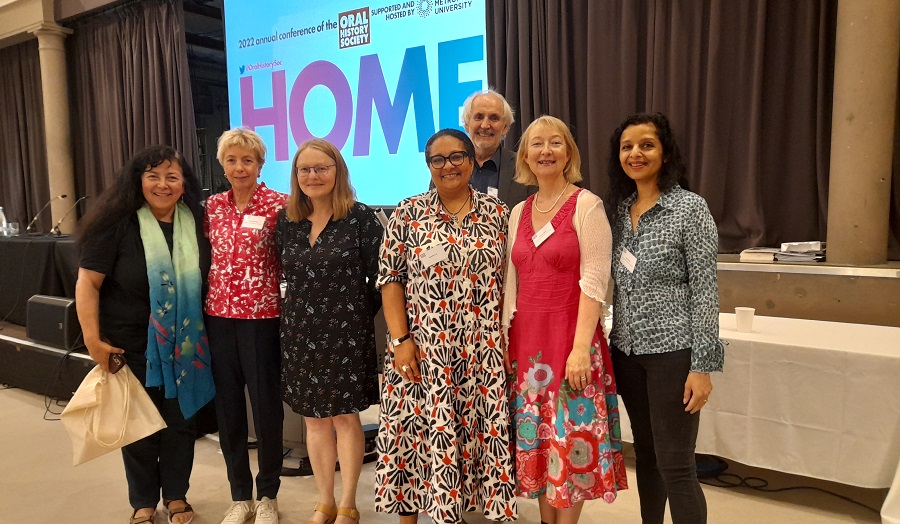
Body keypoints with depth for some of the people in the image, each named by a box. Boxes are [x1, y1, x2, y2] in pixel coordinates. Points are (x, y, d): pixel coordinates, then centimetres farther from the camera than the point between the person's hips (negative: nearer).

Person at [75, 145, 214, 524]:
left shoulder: (196, 223, -1)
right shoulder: (118, 223, -12)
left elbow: (206, 279, 10)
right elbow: (88, 283, -11)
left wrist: (200, 333, 7)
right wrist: (93, 340, -15)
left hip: (184, 346, 3)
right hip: (130, 346, -2)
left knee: (180, 422, 12)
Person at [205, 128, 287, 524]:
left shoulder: (278, 204, -6)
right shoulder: (212, 206, 8)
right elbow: (207, 258, 15)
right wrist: (211, 297, 10)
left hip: (262, 316, -4)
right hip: (218, 315, 5)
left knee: (266, 404, 5)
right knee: (227, 405, 11)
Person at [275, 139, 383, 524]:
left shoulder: (361, 218, -8)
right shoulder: (286, 220, 5)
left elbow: (378, 278, -7)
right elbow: (287, 276, 12)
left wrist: (359, 317, -5)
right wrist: (299, 313, 6)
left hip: (346, 332, -4)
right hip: (300, 333, 5)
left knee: (345, 417, 5)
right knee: (314, 418, 13)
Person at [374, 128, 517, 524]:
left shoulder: (497, 212, 5)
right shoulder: (408, 213, 1)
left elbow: (506, 280, 7)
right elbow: (390, 279, -1)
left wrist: (505, 338, 1)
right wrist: (401, 339, -8)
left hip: (481, 352, 2)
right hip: (422, 350, -1)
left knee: (480, 432, 7)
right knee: (418, 434, 6)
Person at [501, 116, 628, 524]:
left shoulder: (586, 205, -6)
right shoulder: (518, 212, 10)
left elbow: (593, 282, -12)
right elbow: (512, 284, 12)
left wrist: (580, 347, -18)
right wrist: (504, 342, 8)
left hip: (570, 337, -5)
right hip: (526, 340, 6)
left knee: (571, 439, 4)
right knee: (535, 439, 13)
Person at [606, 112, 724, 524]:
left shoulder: (690, 207, -9)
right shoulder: (621, 208, 8)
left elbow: (705, 290, -12)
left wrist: (703, 366, -15)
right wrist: (613, 345, 12)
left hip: (673, 351, -6)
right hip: (628, 350, 6)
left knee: (674, 465, 0)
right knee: (645, 454, 17)